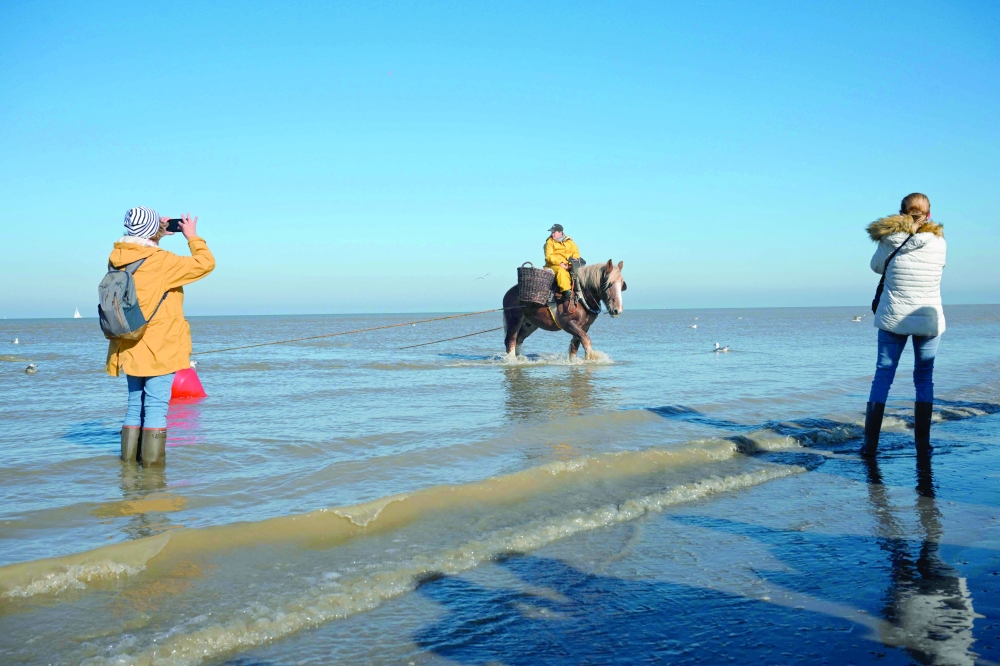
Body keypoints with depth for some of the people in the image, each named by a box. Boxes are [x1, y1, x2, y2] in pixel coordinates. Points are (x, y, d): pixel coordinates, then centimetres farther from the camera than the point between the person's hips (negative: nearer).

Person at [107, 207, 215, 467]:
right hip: (158, 350, -7)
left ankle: (130, 459, 20)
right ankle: (152, 462, -2)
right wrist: (192, 236, 3)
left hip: (131, 349, 8)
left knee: (135, 405, 15)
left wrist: (158, 237, 20)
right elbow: (205, 263, -11)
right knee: (156, 407, -4)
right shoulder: (160, 262, -17)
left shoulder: (119, 259, 4)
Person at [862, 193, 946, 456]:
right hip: (928, 320, 0)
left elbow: (876, 267, 8)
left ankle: (870, 442, 0)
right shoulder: (939, 242, -6)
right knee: (924, 377, 11)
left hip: (893, 319, 0)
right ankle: (922, 441, 11)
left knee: (883, 374, 4)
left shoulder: (889, 241, -8)